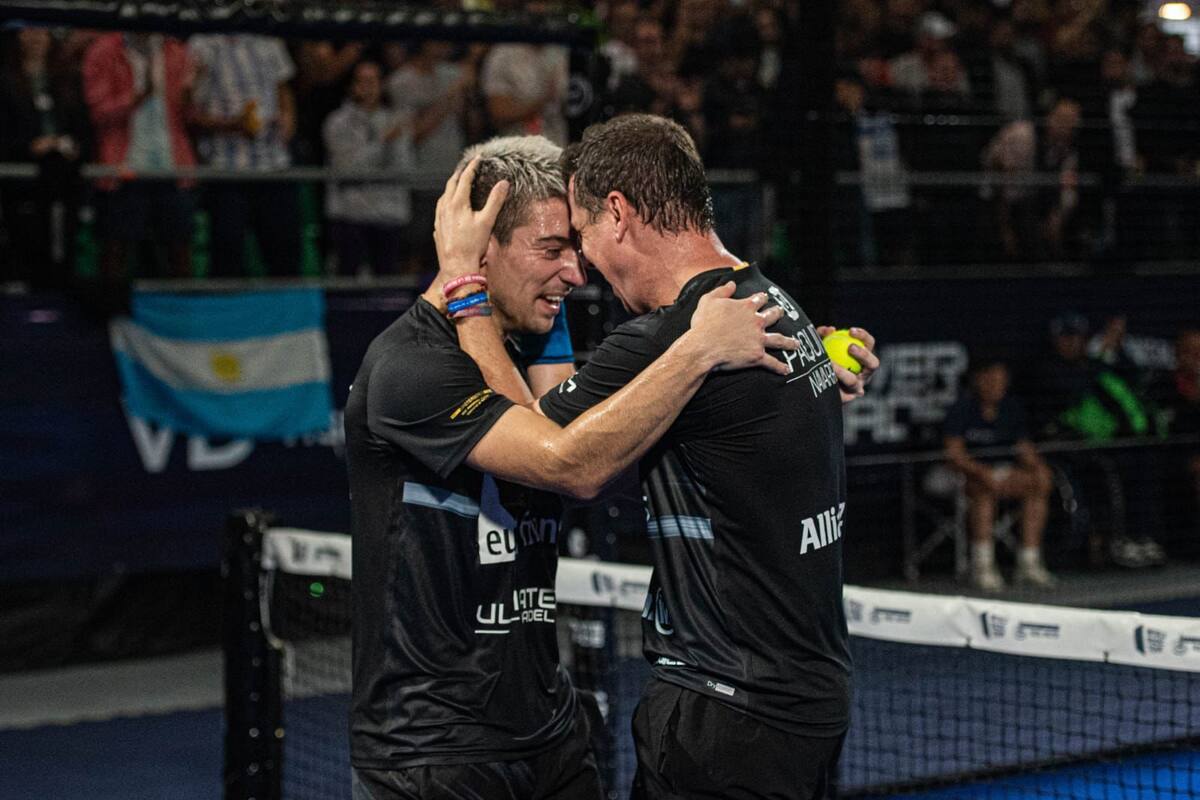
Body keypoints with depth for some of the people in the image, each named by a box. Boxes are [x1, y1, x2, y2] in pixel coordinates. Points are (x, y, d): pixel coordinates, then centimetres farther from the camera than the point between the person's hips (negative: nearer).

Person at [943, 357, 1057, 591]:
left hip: (1002, 469, 5)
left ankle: (1029, 564, -21)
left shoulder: (1012, 408, 8)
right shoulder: (962, 409, -8)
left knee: (1041, 483, -20)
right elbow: (954, 453, -16)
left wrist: (1038, 467, -13)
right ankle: (982, 565, -39)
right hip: (966, 470, -5)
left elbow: (1024, 447, 9)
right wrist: (982, 472, -32)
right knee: (984, 488, -38)